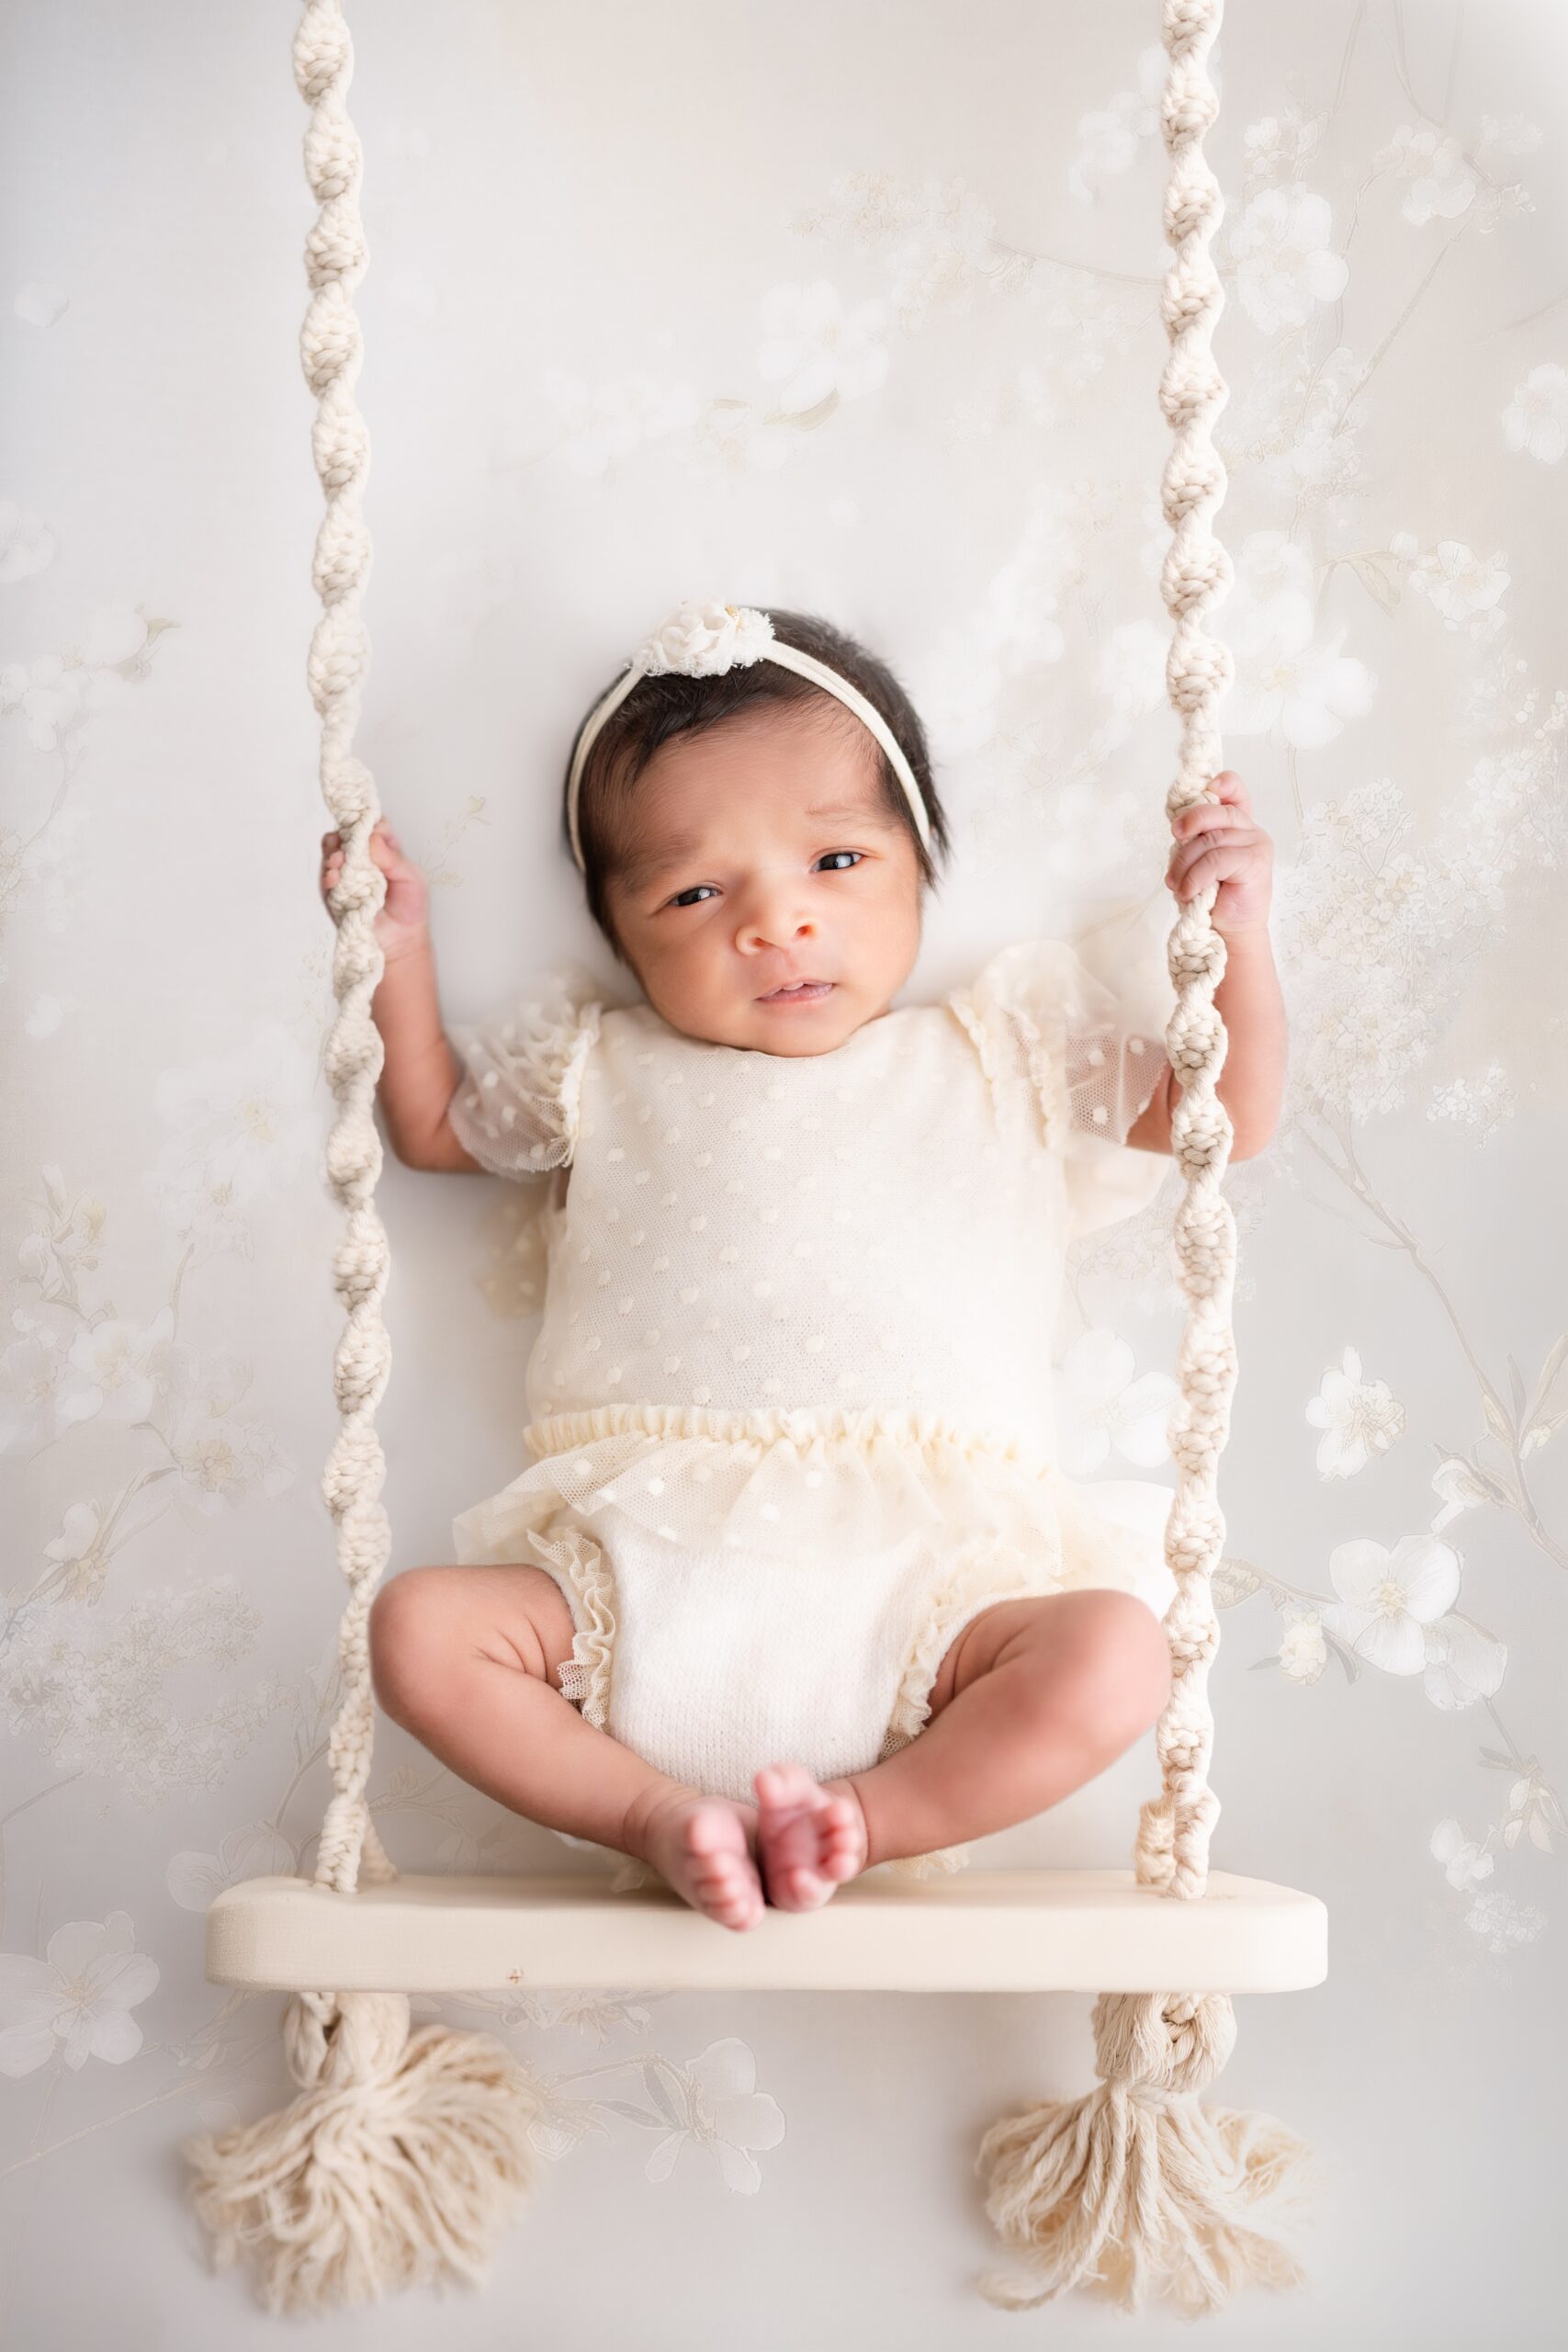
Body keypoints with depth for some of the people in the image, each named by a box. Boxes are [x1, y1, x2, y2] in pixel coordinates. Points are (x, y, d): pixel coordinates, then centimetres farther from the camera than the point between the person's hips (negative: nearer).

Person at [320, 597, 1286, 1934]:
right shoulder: (602, 1070, 20)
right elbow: (434, 1126, 35)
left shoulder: (1003, 1058, 17)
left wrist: (1237, 933, 4)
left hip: (920, 1583, -1)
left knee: (1111, 1650, -28)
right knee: (422, 1628, -22)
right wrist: (398, 955, 23)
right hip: (647, 1579, 1)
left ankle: (858, 1820, -18)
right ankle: (660, 1815, -17)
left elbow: (1228, 1117, 18)